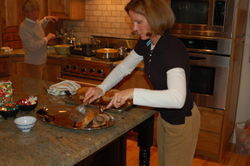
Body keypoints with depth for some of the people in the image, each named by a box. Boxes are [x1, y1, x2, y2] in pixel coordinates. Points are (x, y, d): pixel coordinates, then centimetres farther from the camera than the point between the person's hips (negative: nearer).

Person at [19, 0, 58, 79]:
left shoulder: (36, 22, 6)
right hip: (33, 65, -9)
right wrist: (47, 38, -18)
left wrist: (46, 19, 18)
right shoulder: (24, 27, -20)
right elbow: (33, 46, -28)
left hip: (42, 63, 9)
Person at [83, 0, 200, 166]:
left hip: (182, 120, -8)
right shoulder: (146, 43, -5)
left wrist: (132, 93, -46)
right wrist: (101, 88, -7)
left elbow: (177, 98, -43)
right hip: (164, 116, 8)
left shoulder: (173, 48, -31)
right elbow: (124, 67, 7)